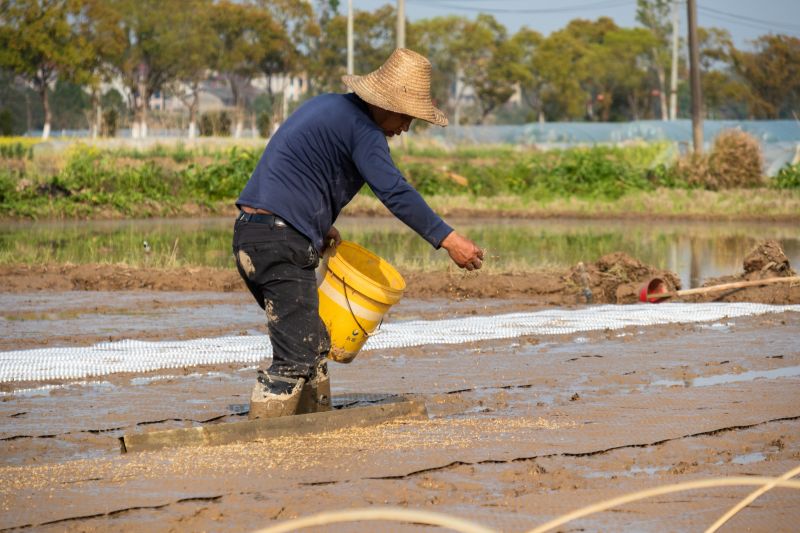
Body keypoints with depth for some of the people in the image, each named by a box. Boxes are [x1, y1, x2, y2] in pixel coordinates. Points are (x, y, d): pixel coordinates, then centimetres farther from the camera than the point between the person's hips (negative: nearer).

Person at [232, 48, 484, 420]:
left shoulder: (327, 107, 20)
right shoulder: (361, 127, -10)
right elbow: (395, 192, -20)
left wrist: (320, 225, 20)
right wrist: (448, 239, -22)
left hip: (251, 235, 11)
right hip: (280, 243, -11)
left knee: (313, 344, 20)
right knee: (297, 357, -14)